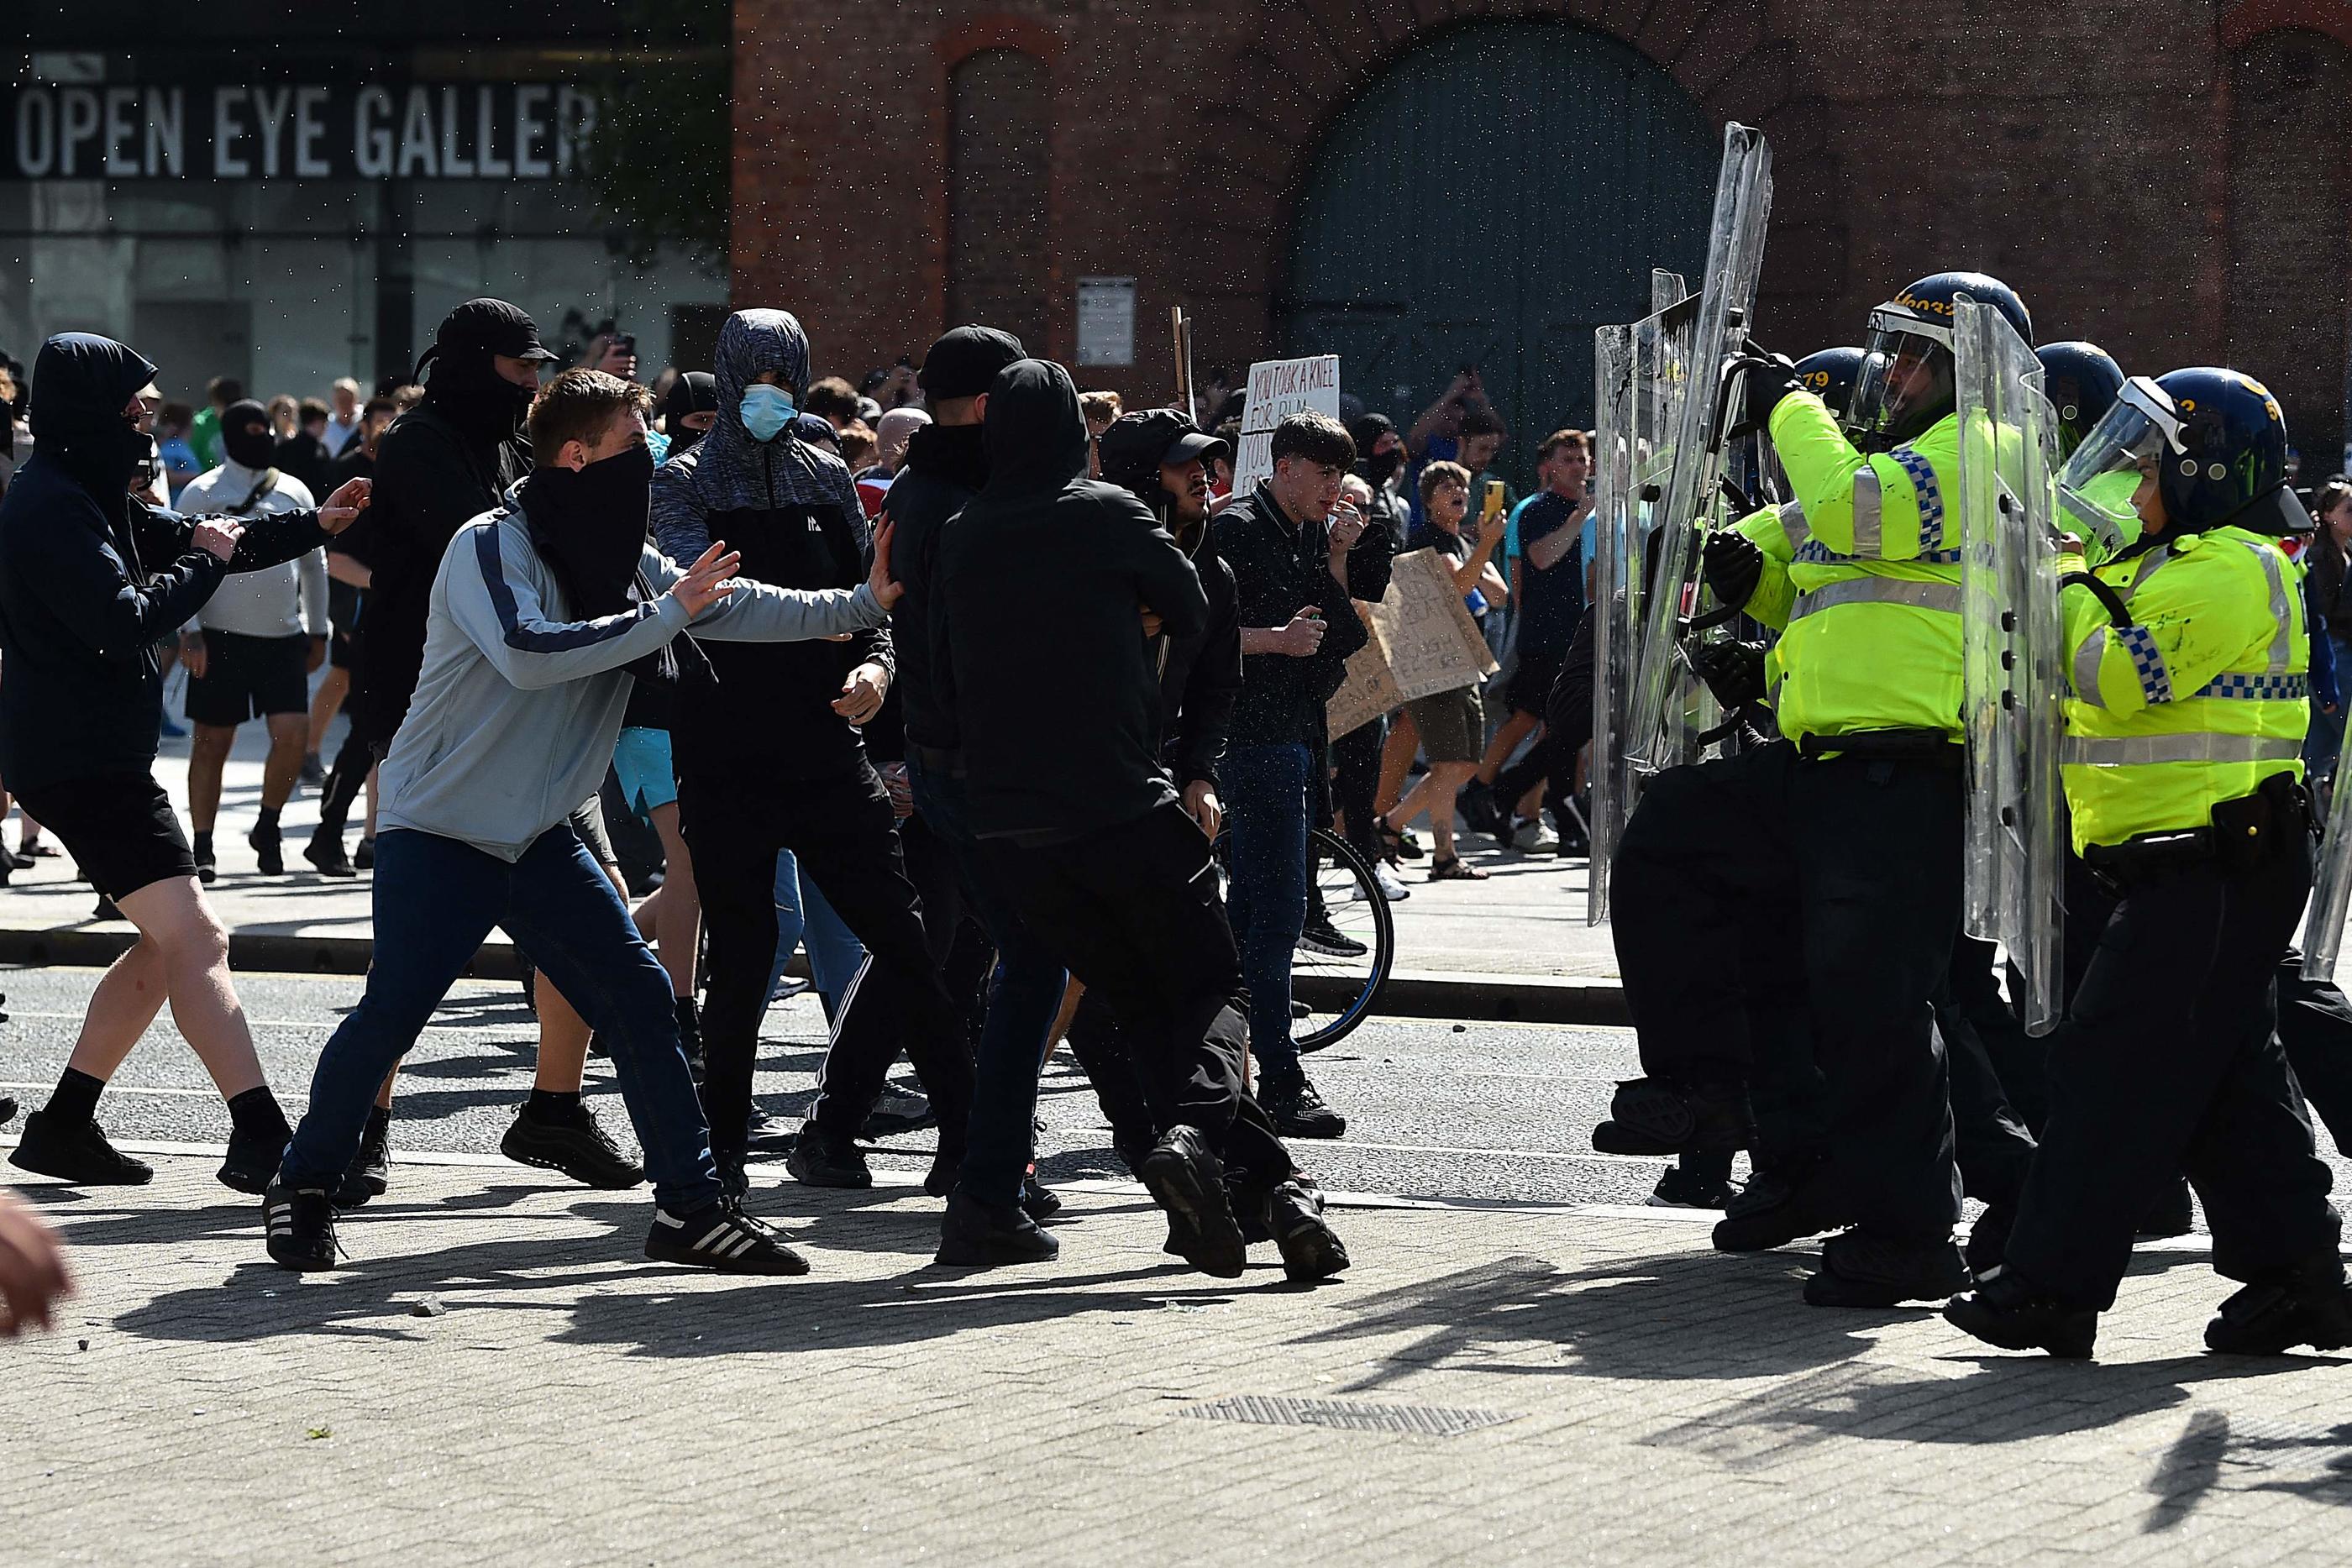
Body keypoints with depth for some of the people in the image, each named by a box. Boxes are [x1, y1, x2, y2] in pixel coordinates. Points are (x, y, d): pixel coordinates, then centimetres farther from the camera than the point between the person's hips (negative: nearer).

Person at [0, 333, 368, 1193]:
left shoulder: (85, 497, 18)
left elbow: (203, 542, 24)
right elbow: (126, 620, -23)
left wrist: (315, 523, 13)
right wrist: (205, 559, -9)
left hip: (94, 756, 11)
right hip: (80, 759, -11)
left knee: (167, 946, 14)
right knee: (195, 938, -16)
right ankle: (261, 1139, -21)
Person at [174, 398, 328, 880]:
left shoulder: (294, 493, 11)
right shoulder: (203, 493, -1)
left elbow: (314, 565, 20)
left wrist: (317, 631, 17)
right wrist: (189, 632, -12)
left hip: (284, 637, 3)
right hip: (221, 638, -3)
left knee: (293, 732, -9)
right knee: (212, 741, 1)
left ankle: (268, 827, 12)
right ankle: (203, 848, 9)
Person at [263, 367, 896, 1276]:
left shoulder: (624, 563, 7)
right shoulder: (492, 546, -16)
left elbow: (740, 607, 13)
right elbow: (528, 653, -32)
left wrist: (866, 603, 8)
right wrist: (664, 616, -27)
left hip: (541, 835, 7)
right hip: (439, 828, -7)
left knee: (638, 999, -1)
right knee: (390, 1015, -10)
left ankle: (691, 1206, 5)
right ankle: (304, 1186, 10)